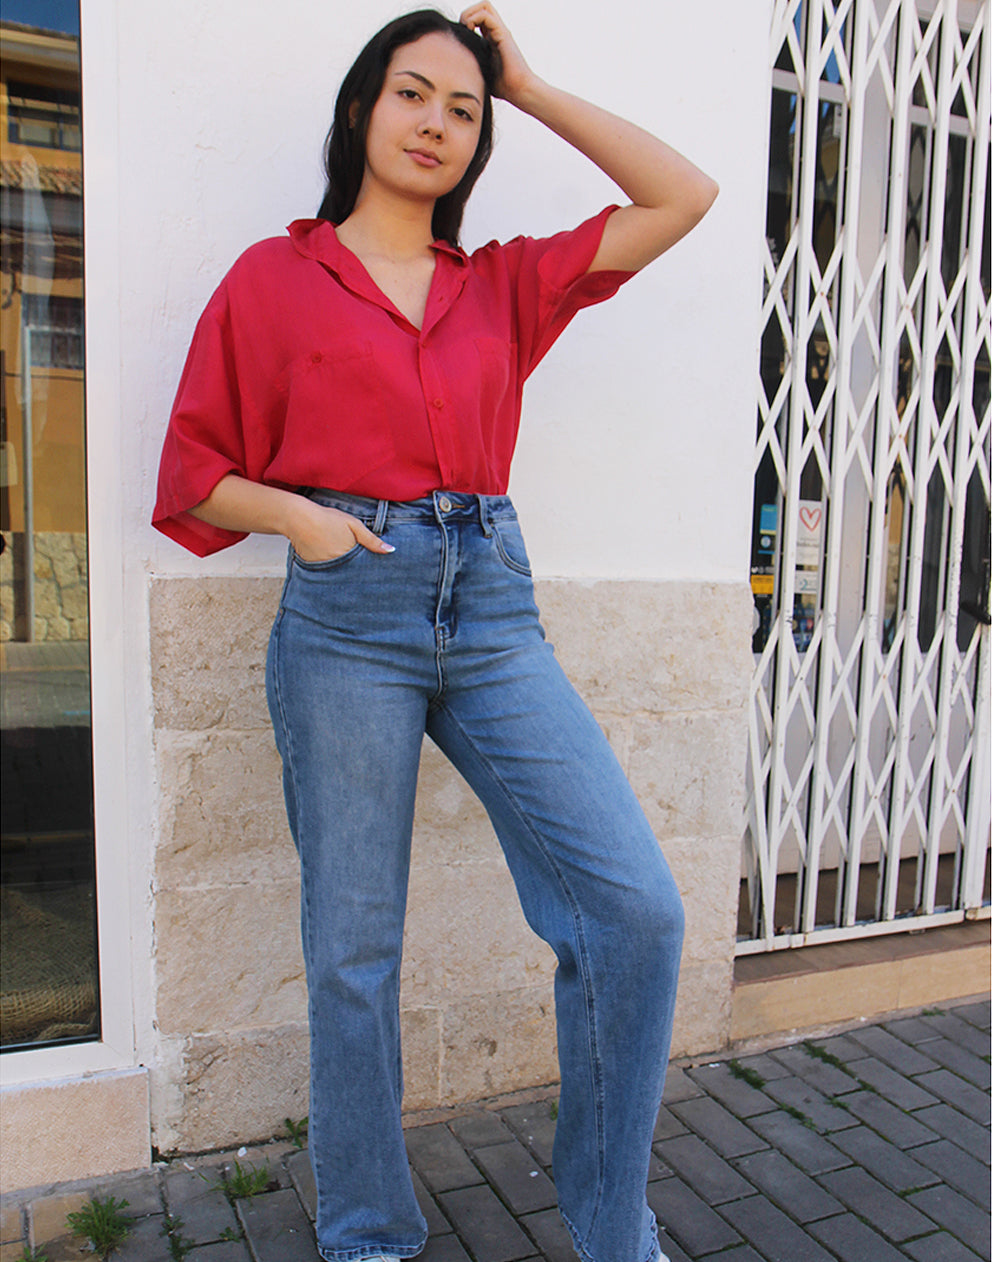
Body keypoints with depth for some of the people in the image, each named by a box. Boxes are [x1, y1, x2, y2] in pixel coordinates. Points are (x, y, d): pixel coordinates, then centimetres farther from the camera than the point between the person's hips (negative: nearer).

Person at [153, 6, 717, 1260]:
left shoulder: (505, 284, 16)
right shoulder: (273, 278, 9)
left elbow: (683, 194, 15)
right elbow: (197, 474, 10)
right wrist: (295, 515, -10)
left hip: (492, 608, 3)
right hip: (347, 613, -2)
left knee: (637, 907, -8)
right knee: (353, 949, 4)